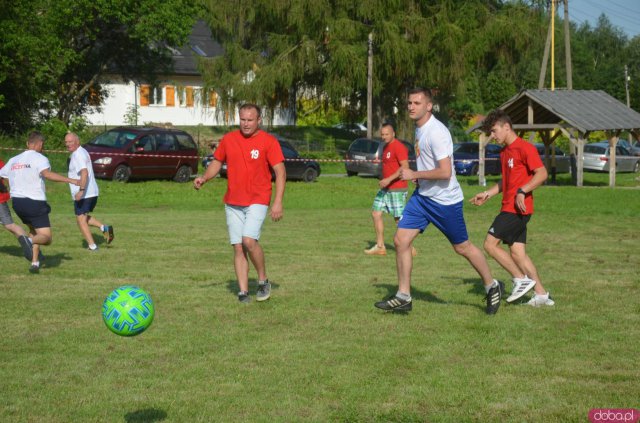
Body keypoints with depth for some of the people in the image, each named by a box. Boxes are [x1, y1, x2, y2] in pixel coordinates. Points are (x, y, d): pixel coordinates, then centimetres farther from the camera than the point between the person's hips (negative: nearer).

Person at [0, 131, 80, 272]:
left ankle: (35, 262, 14)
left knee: (33, 229, 28)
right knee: (46, 238, -5)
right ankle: (30, 242, -38)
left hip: (17, 202, 7)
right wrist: (70, 180, -31)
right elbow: (47, 173, -27)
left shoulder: (13, 160, 13)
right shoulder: (39, 158, -7)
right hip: (35, 202, -7)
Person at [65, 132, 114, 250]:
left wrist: (81, 190, -39)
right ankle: (104, 228, 4)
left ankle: (92, 246, 1)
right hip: (93, 192, 10)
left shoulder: (78, 155, -17)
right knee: (85, 217, 22)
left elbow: (84, 172, -31)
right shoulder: (82, 152, 16)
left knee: (81, 219, 1)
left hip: (84, 194, -10)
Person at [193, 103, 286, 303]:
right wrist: (204, 178, -1)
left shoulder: (269, 141, -5)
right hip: (232, 202, 4)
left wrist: (278, 202, -15)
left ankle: (263, 281, -1)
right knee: (238, 247, 1)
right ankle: (243, 292, 6)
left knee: (249, 240, -21)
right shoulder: (228, 139, 7)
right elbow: (217, 162, 18)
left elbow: (280, 171, -7)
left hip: (257, 201, -4)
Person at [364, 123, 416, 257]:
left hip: (397, 189, -9)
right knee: (376, 213, 5)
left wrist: (389, 179, -26)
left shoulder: (398, 147, -14)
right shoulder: (385, 148, 15)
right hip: (385, 188, 9)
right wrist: (384, 181, 16)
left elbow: (405, 167, -22)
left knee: (399, 218, -5)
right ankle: (380, 247, 9)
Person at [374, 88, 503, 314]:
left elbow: (445, 172, -28)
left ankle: (492, 287, 26)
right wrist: (417, 177, 14)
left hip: (445, 200, -8)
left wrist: (414, 175, -21)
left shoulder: (436, 132, -23)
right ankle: (403, 297, 8)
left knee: (462, 247, 5)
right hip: (422, 196, 8)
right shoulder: (419, 128, 7)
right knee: (401, 240, -1)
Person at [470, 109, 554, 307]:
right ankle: (541, 294, 9)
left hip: (517, 209, -9)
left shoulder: (524, 148, -11)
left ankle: (521, 279, -3)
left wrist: (522, 191, -25)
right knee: (517, 252, 6)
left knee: (490, 244, -9)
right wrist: (487, 194, 18)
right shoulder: (505, 152, 17)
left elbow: (542, 174, -18)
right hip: (509, 208, 9)